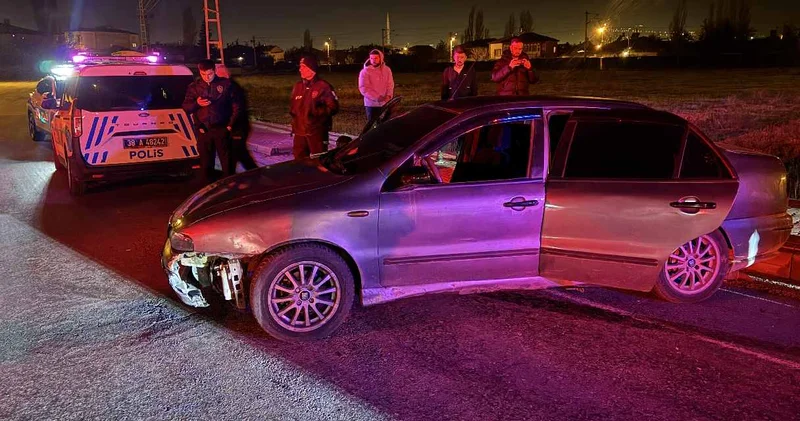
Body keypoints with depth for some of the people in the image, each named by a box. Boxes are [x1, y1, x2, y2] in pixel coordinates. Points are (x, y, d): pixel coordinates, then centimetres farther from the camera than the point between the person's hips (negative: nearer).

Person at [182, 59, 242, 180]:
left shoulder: (225, 84, -1)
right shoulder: (194, 87, 5)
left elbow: (236, 105, 4)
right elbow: (186, 107, 7)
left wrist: (230, 124, 0)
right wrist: (196, 103, -13)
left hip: (221, 129, -2)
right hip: (203, 131, 2)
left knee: (227, 161, 0)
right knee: (206, 162, 9)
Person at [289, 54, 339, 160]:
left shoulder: (323, 86, -8)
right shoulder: (298, 86, 11)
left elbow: (333, 107, -11)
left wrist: (317, 111, -18)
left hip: (317, 132, -6)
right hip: (299, 132, 6)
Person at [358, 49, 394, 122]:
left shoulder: (387, 69, 5)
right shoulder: (365, 72, -9)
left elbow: (390, 84, 5)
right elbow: (363, 88, -14)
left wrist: (388, 95, -14)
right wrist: (376, 97, -22)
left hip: (385, 103, 4)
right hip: (371, 103, -4)